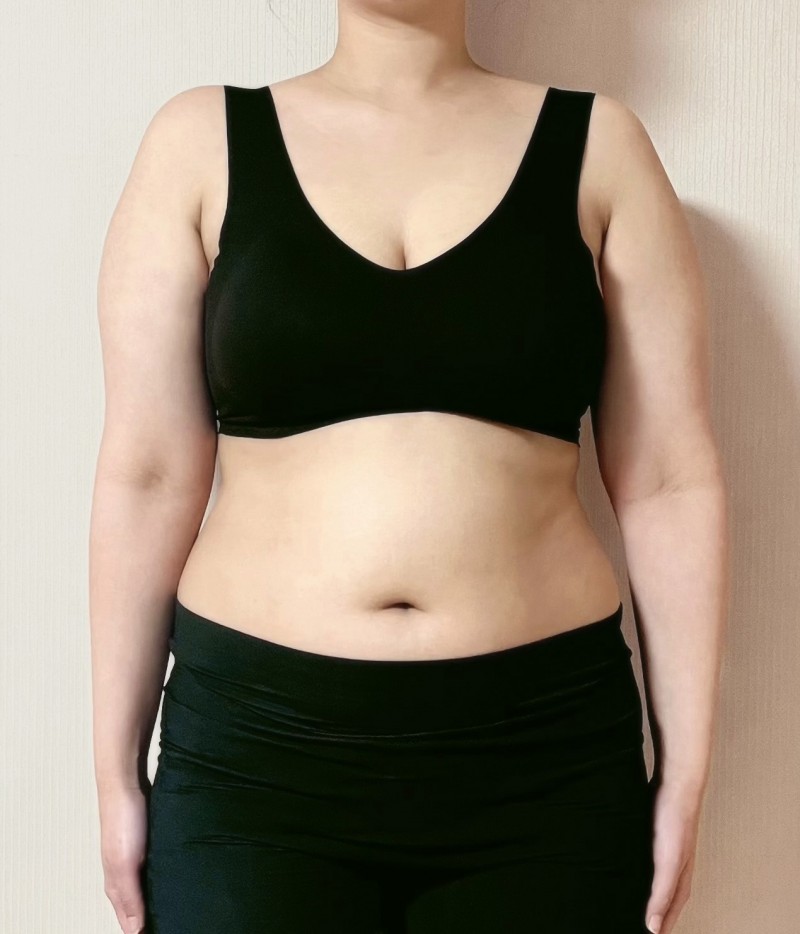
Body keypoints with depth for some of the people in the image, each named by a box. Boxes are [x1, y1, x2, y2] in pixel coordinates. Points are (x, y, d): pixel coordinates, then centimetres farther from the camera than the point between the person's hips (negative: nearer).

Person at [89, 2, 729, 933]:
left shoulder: (595, 142, 3)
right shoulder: (203, 140, 2)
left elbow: (669, 480, 1)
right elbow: (147, 474, 0)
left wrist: (685, 767, 0)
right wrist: (117, 769, 2)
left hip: (544, 747, 1)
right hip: (252, 741, 0)